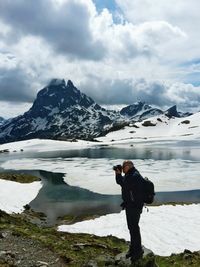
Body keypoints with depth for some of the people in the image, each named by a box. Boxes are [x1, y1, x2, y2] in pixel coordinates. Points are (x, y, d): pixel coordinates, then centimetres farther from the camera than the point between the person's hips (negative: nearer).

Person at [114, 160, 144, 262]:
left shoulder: (135, 176, -20)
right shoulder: (129, 175, 11)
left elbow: (125, 184, -29)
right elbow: (120, 182, 15)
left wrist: (119, 174, -22)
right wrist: (117, 173, 1)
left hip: (135, 206, -10)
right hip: (129, 205, 10)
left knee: (134, 227, -3)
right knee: (131, 227, 18)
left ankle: (138, 251, 10)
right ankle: (133, 248, 32)